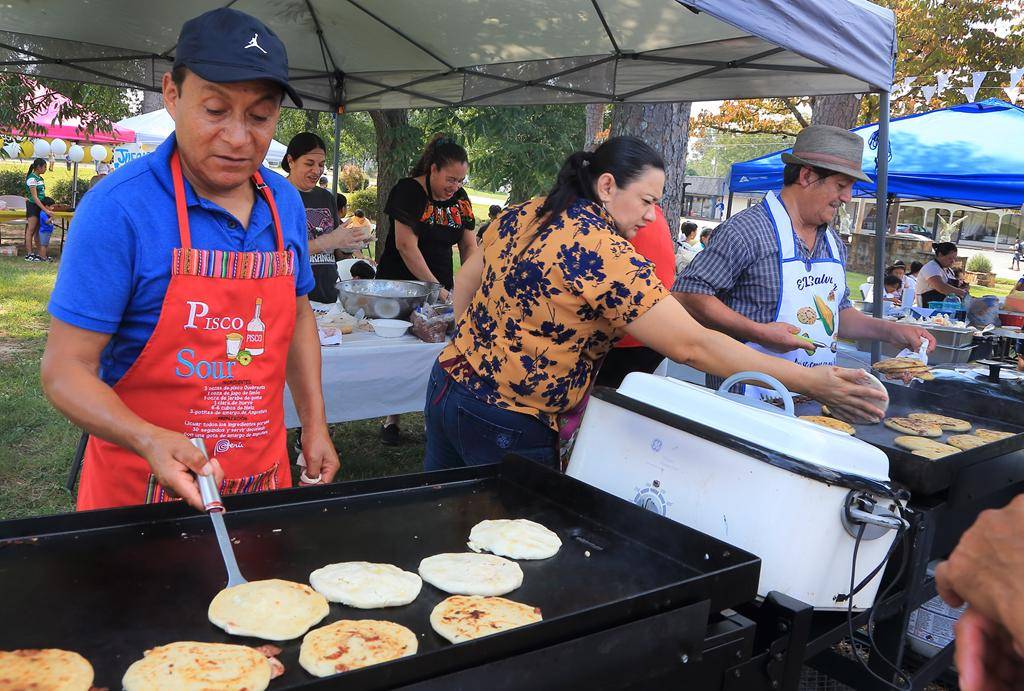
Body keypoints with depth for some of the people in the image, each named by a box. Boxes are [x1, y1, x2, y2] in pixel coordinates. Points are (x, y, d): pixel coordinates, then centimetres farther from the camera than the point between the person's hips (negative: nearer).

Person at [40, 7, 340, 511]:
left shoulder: (286, 203, -1)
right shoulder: (118, 207, -17)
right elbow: (65, 369, -16)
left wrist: (314, 425, 6)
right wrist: (150, 441, -33)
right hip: (140, 486, -4)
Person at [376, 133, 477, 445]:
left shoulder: (460, 198, 6)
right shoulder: (409, 191, -13)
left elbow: (469, 245, 7)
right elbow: (406, 245, -19)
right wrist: (437, 288, -22)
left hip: (441, 286, 5)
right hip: (402, 286, -5)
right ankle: (391, 418, 13)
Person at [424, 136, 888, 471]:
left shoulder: (523, 215, 3)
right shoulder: (605, 253, -23)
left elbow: (467, 280, 14)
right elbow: (691, 346, -26)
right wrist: (810, 381, -22)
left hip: (450, 381, 8)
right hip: (507, 425, -8)